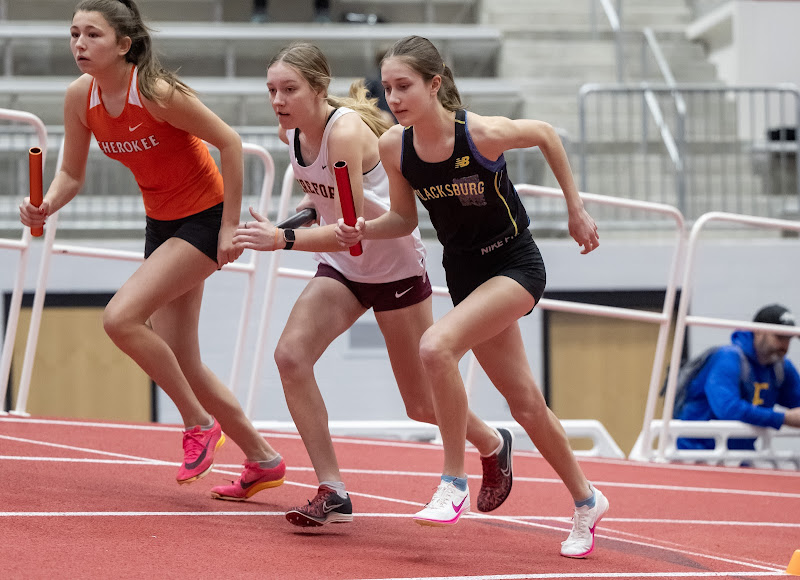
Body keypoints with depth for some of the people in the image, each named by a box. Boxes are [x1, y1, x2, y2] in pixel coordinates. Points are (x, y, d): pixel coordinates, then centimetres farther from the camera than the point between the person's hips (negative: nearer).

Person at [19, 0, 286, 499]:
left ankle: (200, 422, -4)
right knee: (180, 362, 8)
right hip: (161, 223, 8)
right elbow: (72, 174, 6)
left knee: (121, 317, -23)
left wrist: (230, 226, -17)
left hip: (205, 219, -8)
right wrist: (46, 206, -16)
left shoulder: (157, 92, -25)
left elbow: (230, 143, -18)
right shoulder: (80, 98, -6)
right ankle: (263, 459, 26)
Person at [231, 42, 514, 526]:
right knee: (291, 355, -19)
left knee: (422, 404, 6)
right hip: (342, 266, 7)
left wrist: (283, 240, -43)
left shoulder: (346, 132, -30)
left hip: (395, 263, -6)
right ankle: (333, 493, -13)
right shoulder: (291, 131, -7)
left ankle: (493, 445, 40)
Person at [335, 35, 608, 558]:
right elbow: (405, 218, 5)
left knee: (436, 346, -29)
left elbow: (546, 135, -4)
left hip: (516, 265, -6)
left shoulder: (482, 133, -24)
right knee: (524, 402, 11)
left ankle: (454, 483, -16)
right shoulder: (394, 146, -10)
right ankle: (585, 501, 32)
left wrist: (577, 209, 2)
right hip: (465, 274, 6)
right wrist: (366, 230, -16)